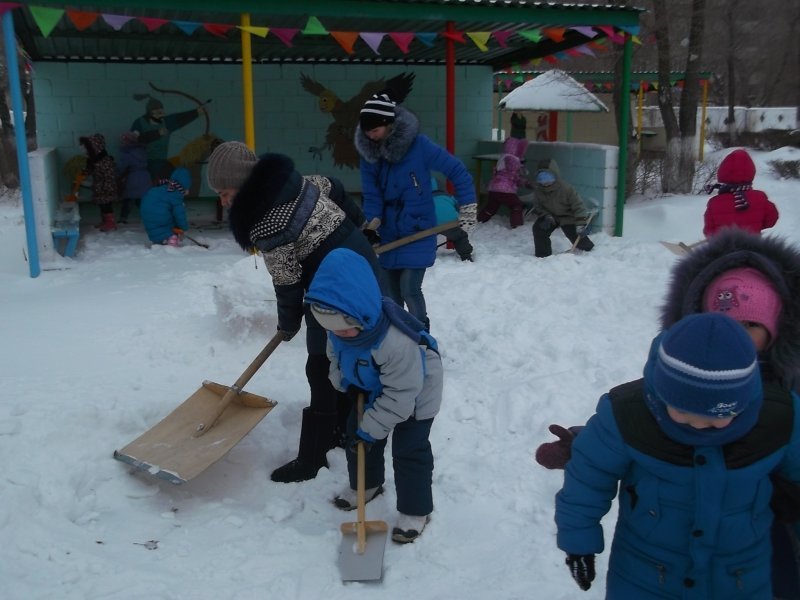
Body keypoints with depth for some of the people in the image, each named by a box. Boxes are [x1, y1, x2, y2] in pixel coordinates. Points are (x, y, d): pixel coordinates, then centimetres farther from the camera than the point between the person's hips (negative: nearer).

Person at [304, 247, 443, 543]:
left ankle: (416, 510, 16)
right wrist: (345, 381, -15)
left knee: (409, 451, -2)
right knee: (357, 433, 16)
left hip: (415, 395, -7)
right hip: (372, 390, 8)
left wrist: (371, 428, -28)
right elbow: (336, 355, 1)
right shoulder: (339, 324, -22)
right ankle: (366, 484, 40)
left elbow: (400, 394, -35)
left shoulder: (397, 341, -46)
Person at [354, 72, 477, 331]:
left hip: (418, 233, -5)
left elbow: (457, 171, -11)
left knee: (409, 290, -10)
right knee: (392, 294, 10)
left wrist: (467, 210, -10)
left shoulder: (418, 144, -17)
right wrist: (371, 227, -15)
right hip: (389, 235, 5)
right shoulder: (368, 152, -3)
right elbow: (372, 196, -2)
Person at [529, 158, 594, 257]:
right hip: (550, 216, 3)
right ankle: (542, 255, -5)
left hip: (567, 217, -3)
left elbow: (578, 206, -26)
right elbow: (537, 206, -4)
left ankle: (588, 249, 31)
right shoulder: (538, 190, -19)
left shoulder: (566, 189, -31)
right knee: (538, 229, -17)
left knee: (576, 235, -2)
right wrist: (546, 217, -21)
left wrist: (581, 224, -29)